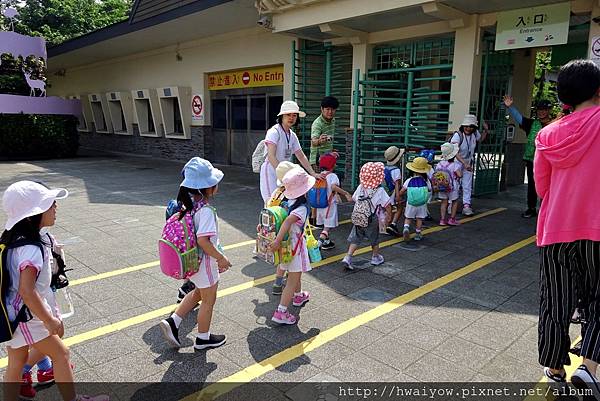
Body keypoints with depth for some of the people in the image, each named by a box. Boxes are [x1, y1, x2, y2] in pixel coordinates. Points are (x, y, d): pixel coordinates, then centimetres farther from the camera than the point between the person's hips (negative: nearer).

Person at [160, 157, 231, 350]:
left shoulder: (189, 203, -1)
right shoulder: (206, 210, -28)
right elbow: (203, 240, -32)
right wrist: (221, 258, -20)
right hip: (205, 262, -8)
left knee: (198, 293, 28)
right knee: (209, 299, 12)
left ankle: (172, 322, 26)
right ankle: (203, 338, 30)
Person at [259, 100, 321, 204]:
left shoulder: (292, 135, 12)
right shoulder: (274, 131, -12)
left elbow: (301, 156, 15)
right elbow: (271, 156, -22)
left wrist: (313, 174, 8)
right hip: (271, 172, -8)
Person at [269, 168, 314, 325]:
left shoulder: (288, 201, -1)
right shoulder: (302, 207, -24)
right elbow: (288, 221, -38)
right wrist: (278, 240, -37)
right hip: (295, 244, -8)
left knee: (296, 274, 29)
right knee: (293, 279, 0)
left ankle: (298, 296, 52)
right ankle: (281, 312, 0)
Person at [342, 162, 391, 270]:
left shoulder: (360, 188, -2)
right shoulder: (380, 191, -14)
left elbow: (353, 199, 10)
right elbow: (387, 206, -13)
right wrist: (388, 215, 4)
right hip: (372, 220, -3)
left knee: (355, 238, 10)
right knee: (374, 239, 18)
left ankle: (348, 257, -2)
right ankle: (375, 257, 35)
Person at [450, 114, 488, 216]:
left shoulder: (475, 133, -5)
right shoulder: (457, 135, -24)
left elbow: (480, 139, 22)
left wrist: (485, 131, 3)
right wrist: (464, 163, -44)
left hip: (469, 163, 5)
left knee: (467, 185, 3)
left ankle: (466, 205, 7)